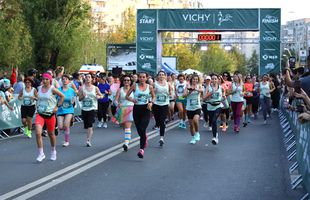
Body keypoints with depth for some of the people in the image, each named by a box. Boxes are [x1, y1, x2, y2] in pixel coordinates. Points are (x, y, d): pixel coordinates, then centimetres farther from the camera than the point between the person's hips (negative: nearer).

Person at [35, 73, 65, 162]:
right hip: (40, 114, 3)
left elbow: (62, 96, -2)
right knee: (38, 133, -15)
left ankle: (53, 151, 35)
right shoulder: (39, 88, 5)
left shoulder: (52, 89, -8)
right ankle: (41, 154, -6)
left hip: (50, 114, -3)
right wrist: (37, 105, 11)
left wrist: (57, 106, -6)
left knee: (51, 134, 11)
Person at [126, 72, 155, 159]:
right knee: (139, 130, 11)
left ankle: (142, 149, -14)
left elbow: (153, 96, 17)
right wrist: (132, 99, -18)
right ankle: (145, 138, 46)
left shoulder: (150, 87, 3)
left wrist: (151, 102, -3)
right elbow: (127, 96, 2)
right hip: (136, 108, 1)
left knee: (142, 129, -15)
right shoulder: (134, 86, 0)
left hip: (146, 109, -1)